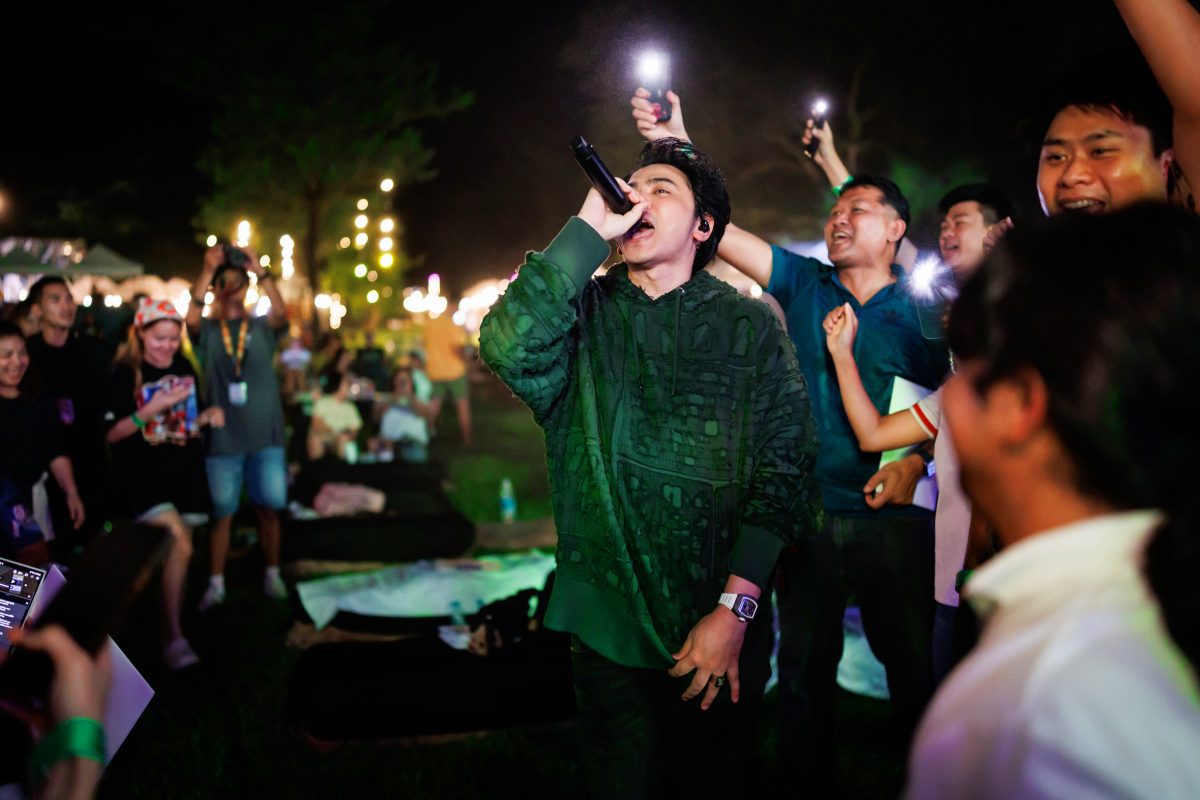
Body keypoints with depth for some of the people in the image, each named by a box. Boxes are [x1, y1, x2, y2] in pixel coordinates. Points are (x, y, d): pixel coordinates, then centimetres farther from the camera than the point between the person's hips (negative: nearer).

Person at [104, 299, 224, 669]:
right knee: (178, 548, -21)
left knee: (178, 552, 11)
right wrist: (152, 408, -23)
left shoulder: (184, 368, 7)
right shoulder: (125, 373, -8)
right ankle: (173, 638, -11)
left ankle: (172, 626, 25)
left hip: (186, 473, 6)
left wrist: (208, 416, -2)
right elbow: (112, 433, -12)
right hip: (145, 475, -6)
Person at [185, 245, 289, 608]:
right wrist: (208, 269, -20)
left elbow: (281, 313, -14)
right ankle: (216, 582, 11)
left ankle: (272, 574, 20)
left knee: (269, 508, 6)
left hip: (265, 436, 1)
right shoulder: (208, 331, 5)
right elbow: (191, 317, -16)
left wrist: (261, 271, -20)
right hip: (223, 438, -1)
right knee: (222, 513, 3)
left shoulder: (262, 328, 6)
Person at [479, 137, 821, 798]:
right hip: (609, 630, 0)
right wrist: (588, 229, -16)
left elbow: (785, 471, -6)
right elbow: (508, 347, -21)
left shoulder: (751, 327, 0)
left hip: (723, 634, 0)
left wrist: (734, 610, -13)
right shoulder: (583, 311, 1)